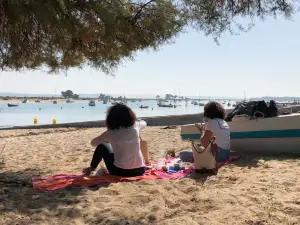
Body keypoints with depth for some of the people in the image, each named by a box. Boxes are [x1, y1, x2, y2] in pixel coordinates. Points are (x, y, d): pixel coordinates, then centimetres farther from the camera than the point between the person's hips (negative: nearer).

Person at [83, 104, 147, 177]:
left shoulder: (110, 133, -7)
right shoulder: (135, 126, -2)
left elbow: (93, 143, 11)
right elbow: (144, 122, 25)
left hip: (120, 171, -3)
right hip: (140, 170, 3)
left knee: (102, 146, 20)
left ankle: (91, 168, 36)